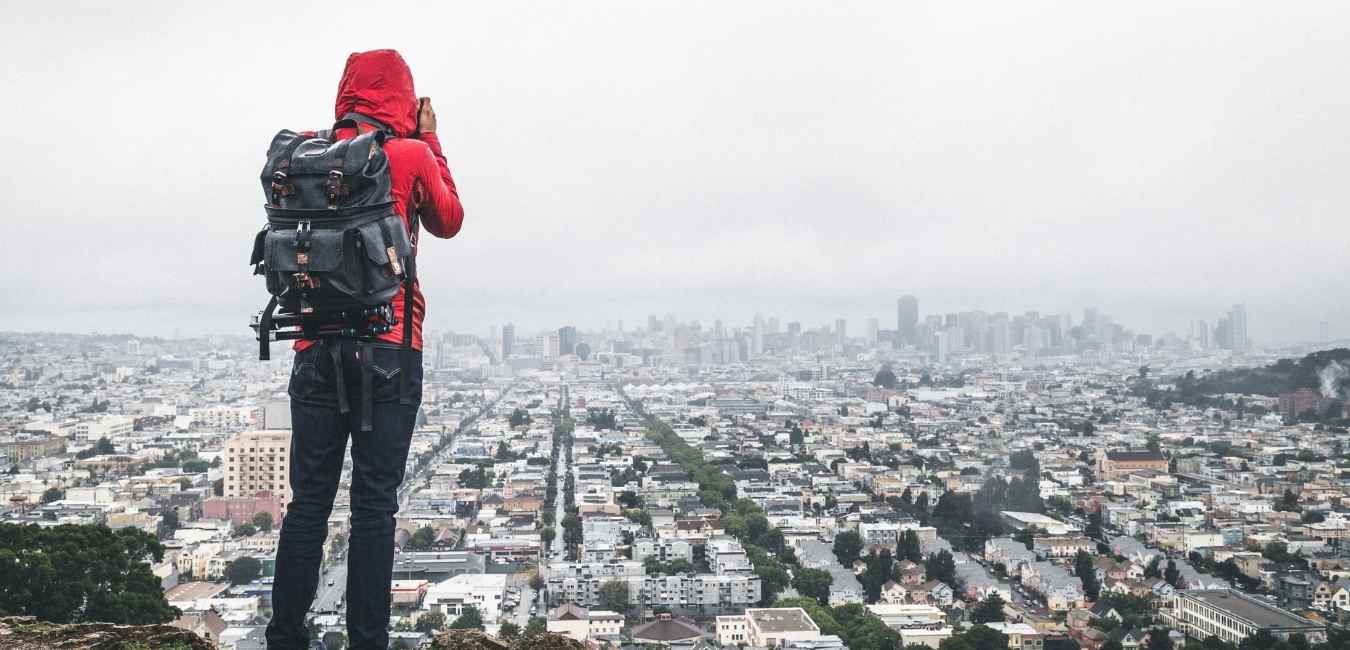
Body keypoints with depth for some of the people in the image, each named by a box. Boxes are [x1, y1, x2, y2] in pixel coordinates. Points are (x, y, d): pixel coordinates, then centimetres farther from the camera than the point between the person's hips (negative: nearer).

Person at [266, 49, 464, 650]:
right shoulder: (411, 154, -2)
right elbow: (448, 222, 14)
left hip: (317, 349, 3)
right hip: (389, 351, -3)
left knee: (309, 500, 9)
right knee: (374, 505, 0)